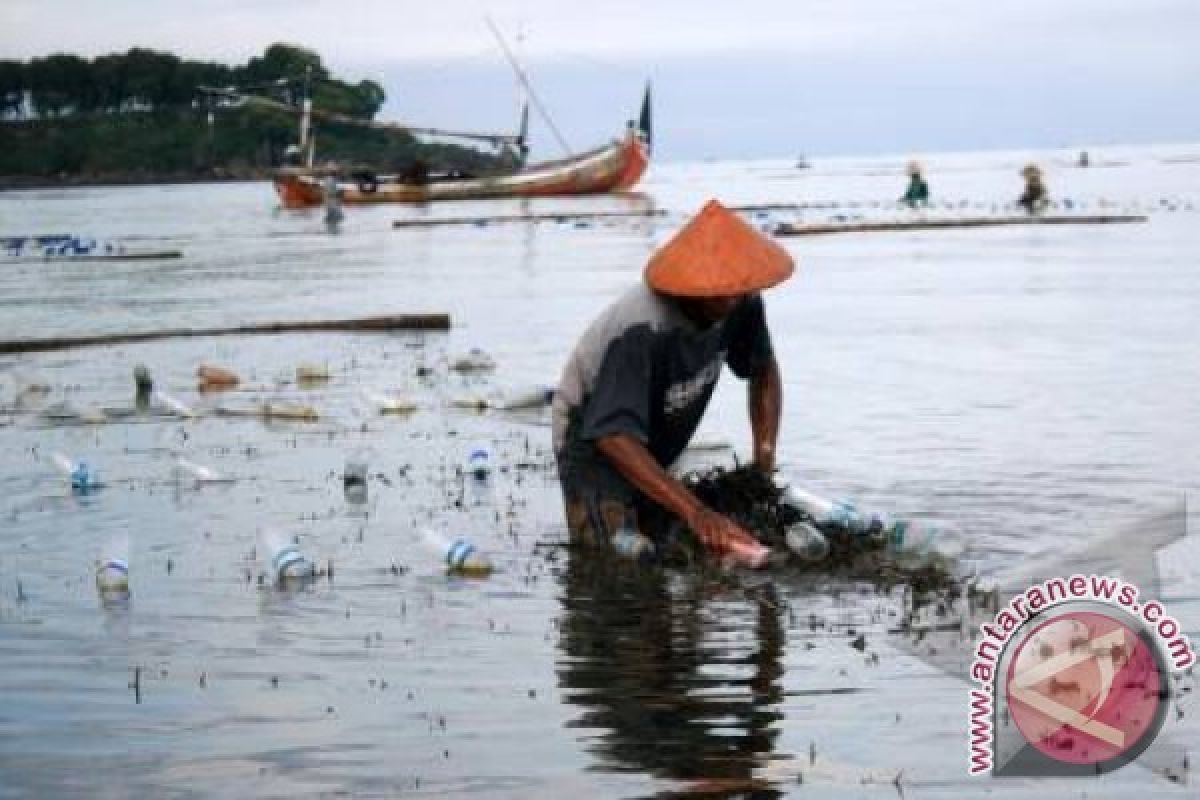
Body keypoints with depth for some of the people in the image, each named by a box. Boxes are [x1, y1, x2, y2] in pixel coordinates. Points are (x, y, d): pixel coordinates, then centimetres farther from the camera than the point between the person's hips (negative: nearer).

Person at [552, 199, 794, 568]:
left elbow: (764, 372, 5)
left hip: (660, 449, 7)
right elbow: (615, 436, -44)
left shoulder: (740, 303, -17)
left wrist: (765, 456, -6)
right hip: (597, 443, -7)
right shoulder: (643, 331, -38)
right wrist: (695, 512, -52)